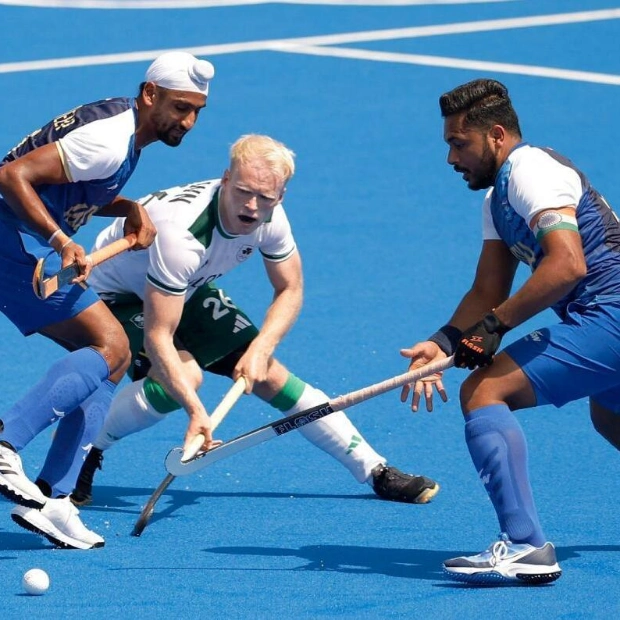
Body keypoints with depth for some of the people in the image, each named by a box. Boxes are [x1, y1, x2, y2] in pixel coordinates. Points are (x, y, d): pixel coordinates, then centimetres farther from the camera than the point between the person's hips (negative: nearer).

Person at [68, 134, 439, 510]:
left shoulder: (269, 217, -20)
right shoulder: (182, 231, -41)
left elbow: (290, 290, -2)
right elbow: (157, 337, -39)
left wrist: (261, 348, -19)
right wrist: (196, 411, -47)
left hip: (186, 291, 6)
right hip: (117, 294, -6)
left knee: (269, 375, 0)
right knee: (183, 374, -32)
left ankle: (376, 471, 8)